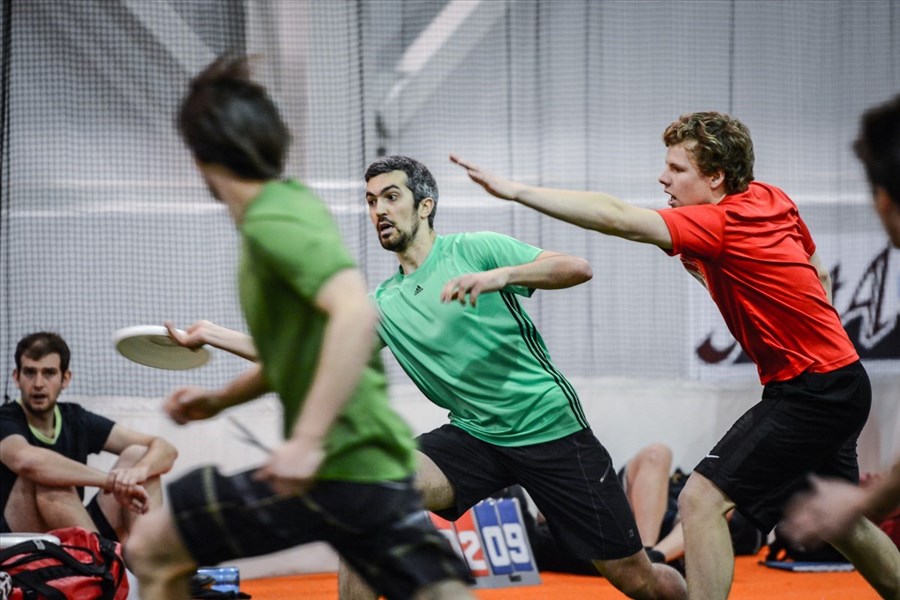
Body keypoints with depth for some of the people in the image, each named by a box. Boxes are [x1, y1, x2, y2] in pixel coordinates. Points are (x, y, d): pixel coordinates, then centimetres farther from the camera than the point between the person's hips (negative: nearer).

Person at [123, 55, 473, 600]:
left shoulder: (272, 221, -13)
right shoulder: (292, 204, 15)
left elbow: (357, 313, -29)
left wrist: (307, 439, -30)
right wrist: (220, 400, 21)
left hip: (337, 468, -9)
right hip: (379, 465, 9)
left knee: (152, 552, 4)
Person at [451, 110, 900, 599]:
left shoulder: (719, 224, -22)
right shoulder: (771, 200, 4)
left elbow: (616, 218, -33)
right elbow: (818, 274, 19)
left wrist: (515, 191, -36)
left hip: (812, 392, -10)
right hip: (836, 382, 10)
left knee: (702, 500, -16)